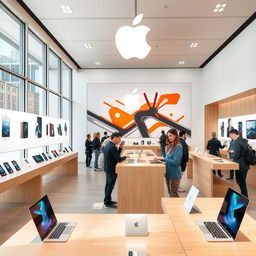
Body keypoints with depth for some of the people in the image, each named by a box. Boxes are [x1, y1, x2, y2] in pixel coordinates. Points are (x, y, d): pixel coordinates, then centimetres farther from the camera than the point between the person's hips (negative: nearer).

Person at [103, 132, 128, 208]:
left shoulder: (108, 145, 7)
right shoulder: (112, 147, -25)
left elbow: (116, 155, 12)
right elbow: (119, 159, -24)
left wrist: (120, 148, 2)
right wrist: (125, 157, -6)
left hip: (108, 168, 10)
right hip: (112, 169, -10)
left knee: (108, 185, 19)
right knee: (110, 185, 2)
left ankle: (107, 201, 32)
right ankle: (107, 203, 14)